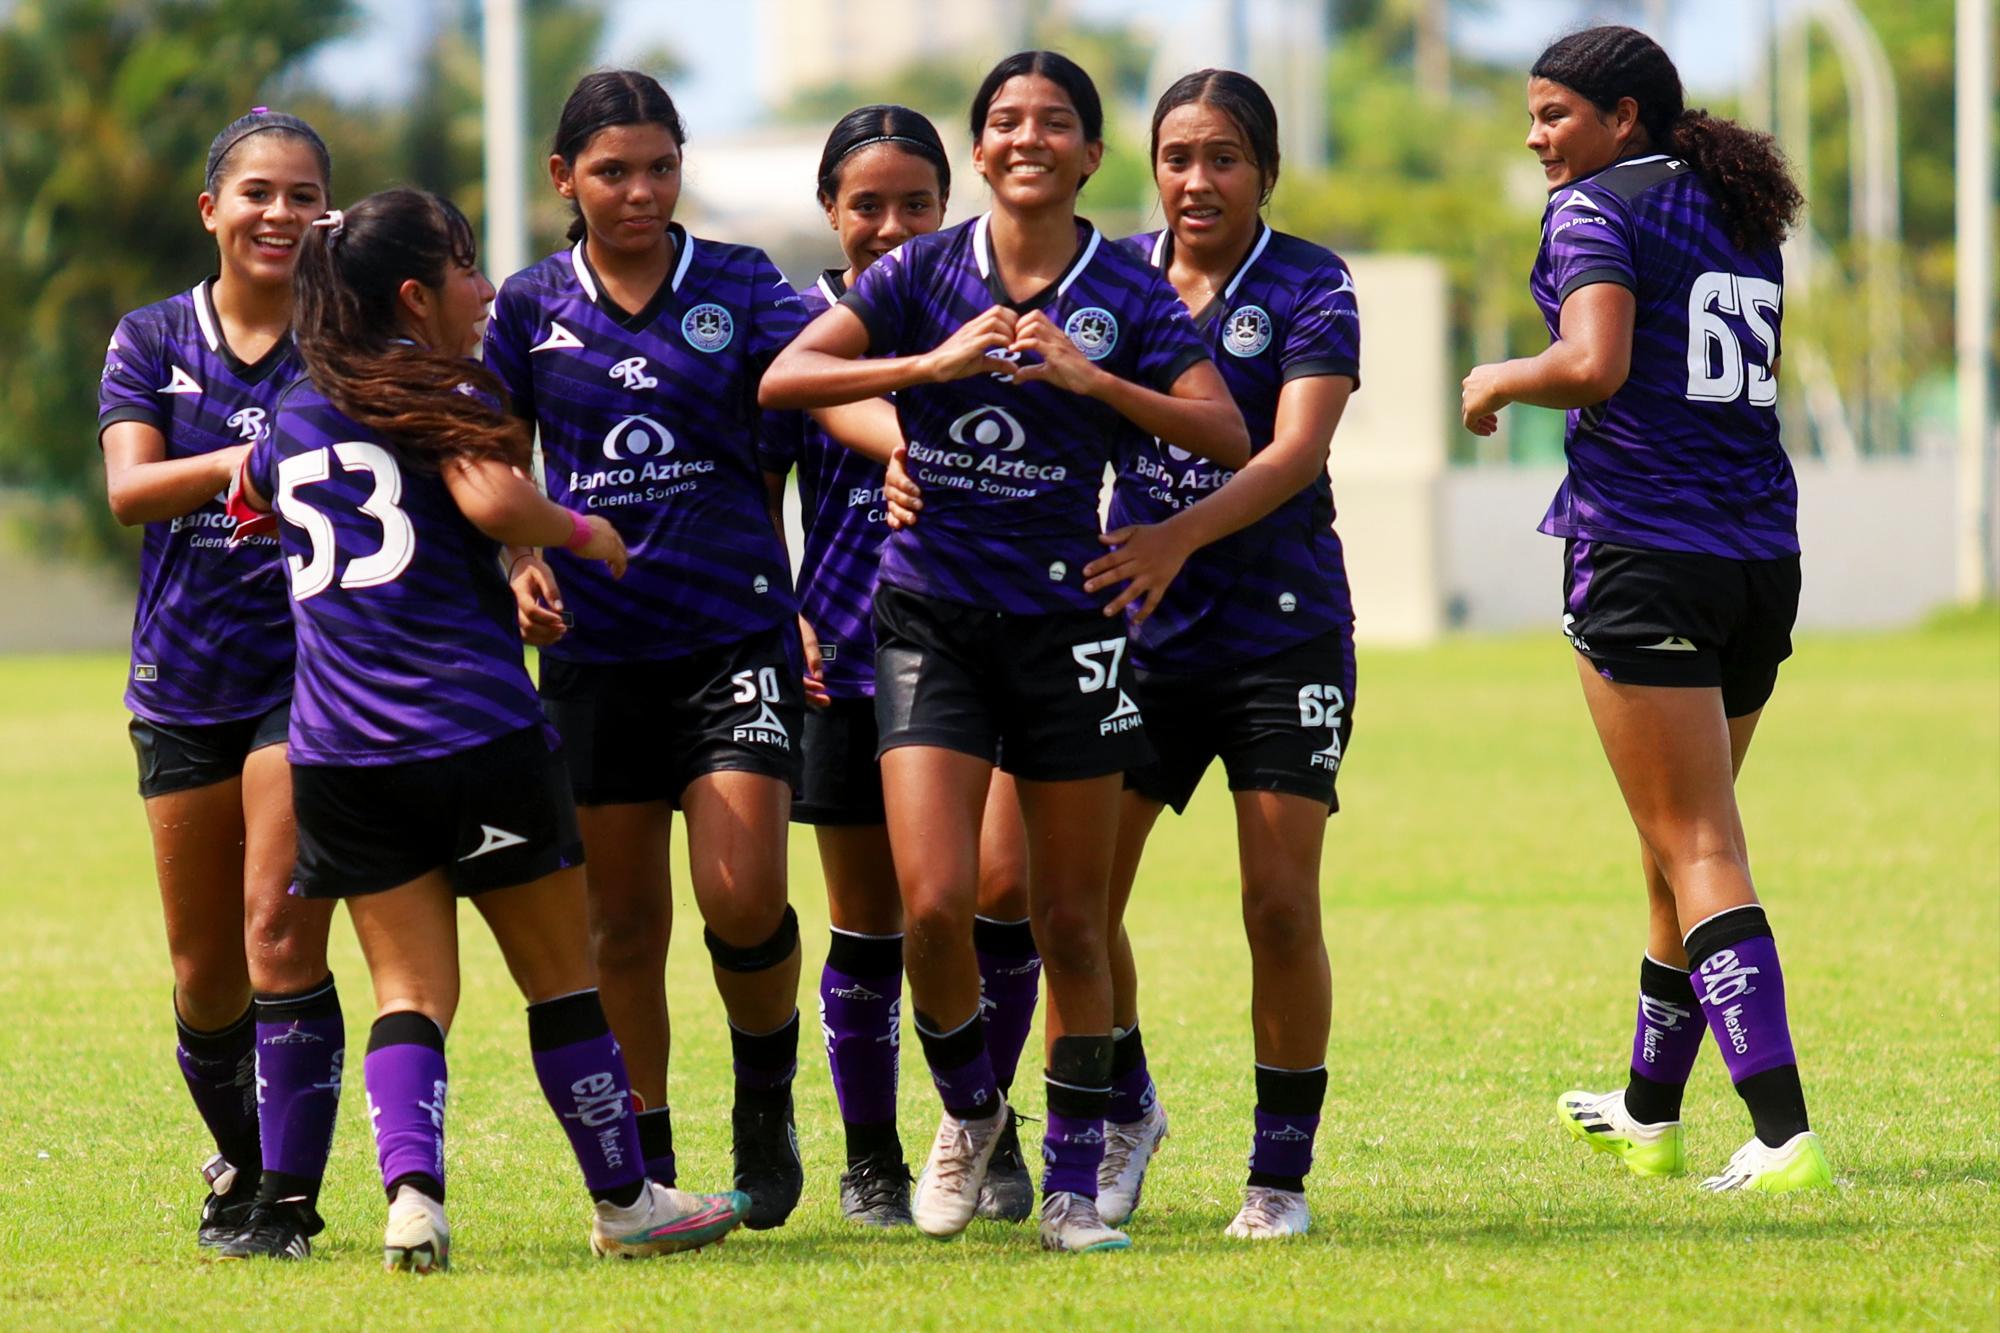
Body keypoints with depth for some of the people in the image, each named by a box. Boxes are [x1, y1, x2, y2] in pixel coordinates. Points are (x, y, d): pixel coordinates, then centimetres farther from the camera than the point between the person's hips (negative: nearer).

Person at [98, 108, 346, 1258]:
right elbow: (129, 487, -12)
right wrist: (251, 457, -29)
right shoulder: (153, 343, 4)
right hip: (186, 680, 3)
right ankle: (241, 1171, 33)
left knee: (282, 939, -14)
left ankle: (288, 1204, -9)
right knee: (207, 976, 10)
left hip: (311, 674, -3)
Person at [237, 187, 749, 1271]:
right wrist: (584, 533, -6)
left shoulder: (291, 418, 15)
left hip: (340, 753, 5)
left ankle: (411, 1191, -19)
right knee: (561, 976, 9)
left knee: (409, 989, 4)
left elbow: (252, 496, 37)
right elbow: (492, 498, -24)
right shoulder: (444, 396, -5)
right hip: (474, 729, -5)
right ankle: (623, 1202, 19)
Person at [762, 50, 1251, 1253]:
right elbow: (784, 380, -8)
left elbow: (1229, 436, -12)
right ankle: (968, 1111, 15)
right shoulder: (924, 274, 1)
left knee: (1070, 918, 3)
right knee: (935, 901, -12)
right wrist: (932, 363, -20)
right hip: (932, 614, 0)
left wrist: (1094, 381, -24)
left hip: (1065, 617, 0)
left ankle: (1073, 1186, 13)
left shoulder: (1127, 293, -1)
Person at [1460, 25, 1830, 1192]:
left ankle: (1784, 1136, -19)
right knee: (1686, 838, 20)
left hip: (1643, 554, -8)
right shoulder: (1746, 219, 16)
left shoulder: (1597, 210, -7)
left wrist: (1500, 380, -3)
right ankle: (1650, 1115, 33)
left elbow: (1594, 364, -21)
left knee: (1697, 849, -9)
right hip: (1761, 553, 8)